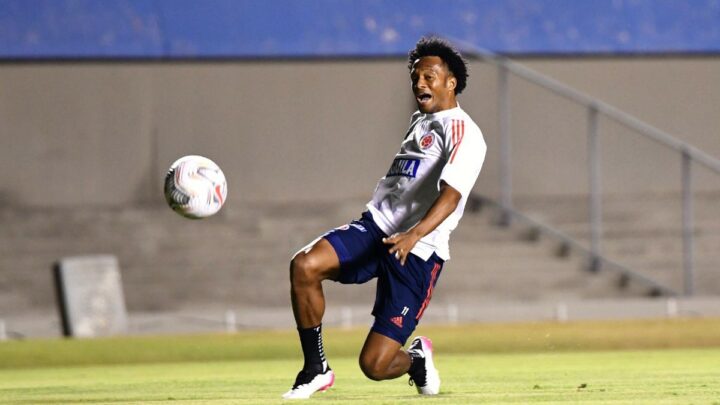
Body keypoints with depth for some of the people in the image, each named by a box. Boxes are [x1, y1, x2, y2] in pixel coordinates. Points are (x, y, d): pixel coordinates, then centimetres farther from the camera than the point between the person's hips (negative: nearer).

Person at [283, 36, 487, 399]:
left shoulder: (463, 133, -9)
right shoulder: (420, 121, 20)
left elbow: (451, 194, -25)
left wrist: (414, 235, -40)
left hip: (417, 253, -7)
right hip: (375, 228, 7)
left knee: (374, 365, -11)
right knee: (304, 266, -22)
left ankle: (416, 358, 27)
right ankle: (316, 371, -7)